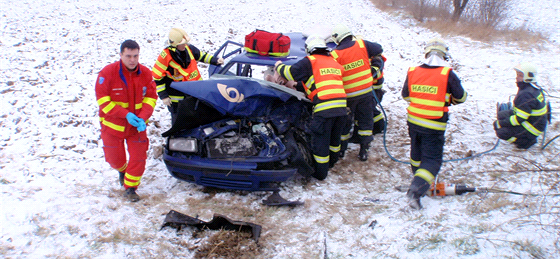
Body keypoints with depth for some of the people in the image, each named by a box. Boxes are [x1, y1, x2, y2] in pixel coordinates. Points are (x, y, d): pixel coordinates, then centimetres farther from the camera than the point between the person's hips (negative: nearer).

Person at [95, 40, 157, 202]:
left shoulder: (145, 73, -7)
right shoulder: (107, 73, -16)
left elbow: (150, 98, -2)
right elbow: (103, 100, -15)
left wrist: (142, 118, -18)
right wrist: (126, 114, -24)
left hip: (137, 124, 2)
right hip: (113, 124, -1)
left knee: (138, 158, -3)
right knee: (115, 159, 9)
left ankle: (130, 188, 17)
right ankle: (122, 170, 46)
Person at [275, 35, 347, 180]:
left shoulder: (310, 61, 0)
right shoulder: (335, 63, 23)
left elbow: (291, 73, 0)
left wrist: (279, 66, 23)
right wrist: (298, 87, 33)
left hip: (324, 108, -7)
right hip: (341, 107, 7)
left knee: (320, 141, 5)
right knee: (334, 137, 25)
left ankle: (320, 172, 13)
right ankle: (331, 162, 44)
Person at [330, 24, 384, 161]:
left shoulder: (335, 55, -13)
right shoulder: (362, 45, -7)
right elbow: (379, 49, 8)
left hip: (348, 95, -1)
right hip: (366, 91, 2)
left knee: (345, 122, 15)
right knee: (365, 120, 13)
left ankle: (341, 149, 26)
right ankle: (363, 151, 16)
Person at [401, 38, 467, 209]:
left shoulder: (412, 72, -2)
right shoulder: (448, 74, -12)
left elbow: (405, 95, 11)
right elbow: (461, 97, 0)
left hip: (413, 121, 5)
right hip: (434, 127, -4)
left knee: (417, 153, 25)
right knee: (432, 160, 3)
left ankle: (419, 181, 45)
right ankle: (416, 190, -14)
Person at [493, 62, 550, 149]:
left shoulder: (526, 94, -29)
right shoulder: (534, 87, 3)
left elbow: (519, 118, -27)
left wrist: (500, 123, -20)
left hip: (532, 128, -10)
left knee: (501, 132, -19)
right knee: (501, 114, 11)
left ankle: (527, 141, -1)